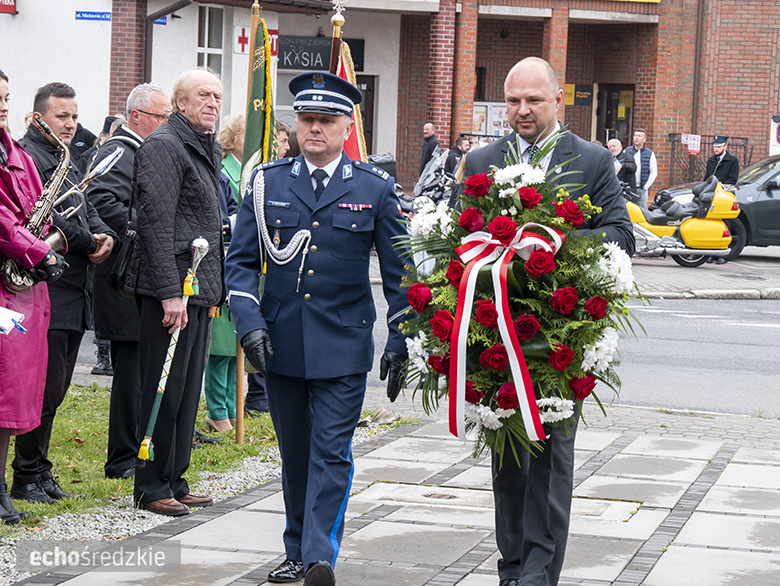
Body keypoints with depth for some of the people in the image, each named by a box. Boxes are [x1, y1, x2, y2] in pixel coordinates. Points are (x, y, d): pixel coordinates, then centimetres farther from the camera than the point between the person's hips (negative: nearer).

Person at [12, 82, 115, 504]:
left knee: (55, 388, 13)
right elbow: (46, 218, -20)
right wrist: (89, 244, -11)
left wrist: (105, 236, 0)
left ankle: (38, 471, 20)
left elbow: (86, 211, 21)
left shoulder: (68, 163, 21)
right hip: (48, 296, -10)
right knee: (46, 389, -7)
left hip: (74, 296, 10)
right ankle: (27, 477, 2)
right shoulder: (28, 157, -10)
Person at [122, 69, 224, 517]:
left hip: (200, 289, 9)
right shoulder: (163, 147, -11)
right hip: (171, 289, -9)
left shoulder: (209, 149, 19)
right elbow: (157, 224, -18)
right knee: (164, 390, -4)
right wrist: (170, 292, -22)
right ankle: (152, 488, 3)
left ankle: (175, 482, 21)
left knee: (187, 390, 13)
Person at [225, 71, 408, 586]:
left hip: (343, 345, -3)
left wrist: (400, 345, 0)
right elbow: (241, 261, 7)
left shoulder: (375, 189, 1)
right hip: (281, 344, 3)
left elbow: (398, 272, 5)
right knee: (294, 454, 12)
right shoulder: (268, 183, 6)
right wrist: (250, 324, -7)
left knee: (332, 452, -10)